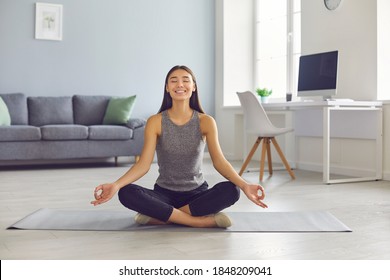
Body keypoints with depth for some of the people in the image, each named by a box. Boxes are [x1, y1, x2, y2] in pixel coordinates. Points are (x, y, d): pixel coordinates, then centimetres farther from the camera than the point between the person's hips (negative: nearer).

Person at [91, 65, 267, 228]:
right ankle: (203, 221, -28)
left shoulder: (205, 121, -5)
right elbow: (144, 164, -14)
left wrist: (244, 185, -33)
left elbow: (218, 160, -15)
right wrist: (115, 185, -31)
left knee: (231, 190, -29)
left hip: (197, 193, 1)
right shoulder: (155, 122, -6)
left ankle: (161, 216, -22)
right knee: (126, 193, -29)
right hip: (165, 194, 0)